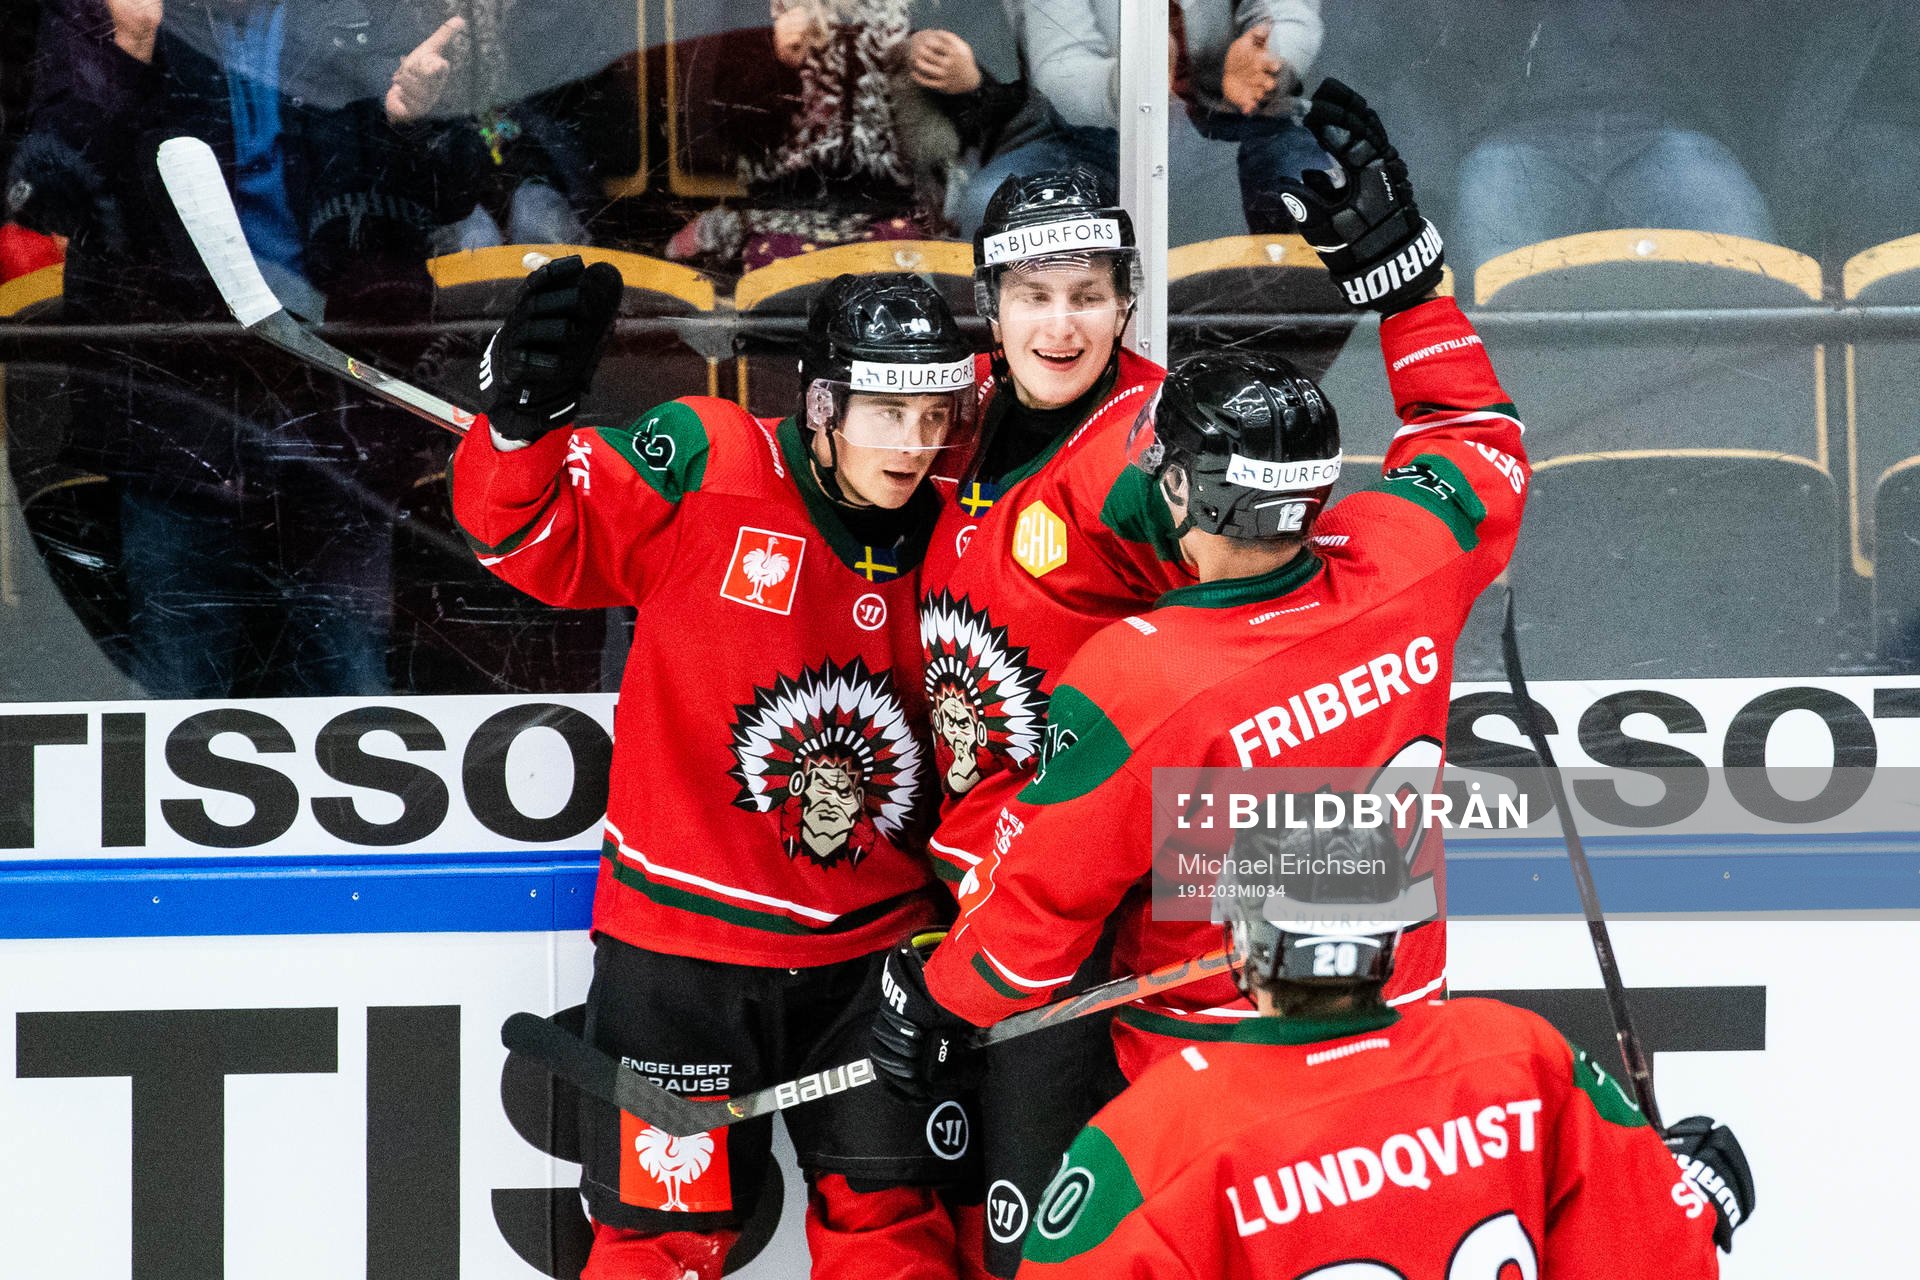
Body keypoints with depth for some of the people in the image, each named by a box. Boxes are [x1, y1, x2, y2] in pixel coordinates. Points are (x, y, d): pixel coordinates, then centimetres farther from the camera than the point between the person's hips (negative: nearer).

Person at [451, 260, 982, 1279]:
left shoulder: (939, 538, 2)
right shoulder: (709, 465, -11)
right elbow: (541, 539, -15)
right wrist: (525, 419, -31)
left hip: (870, 951, 4)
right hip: (682, 939, -4)